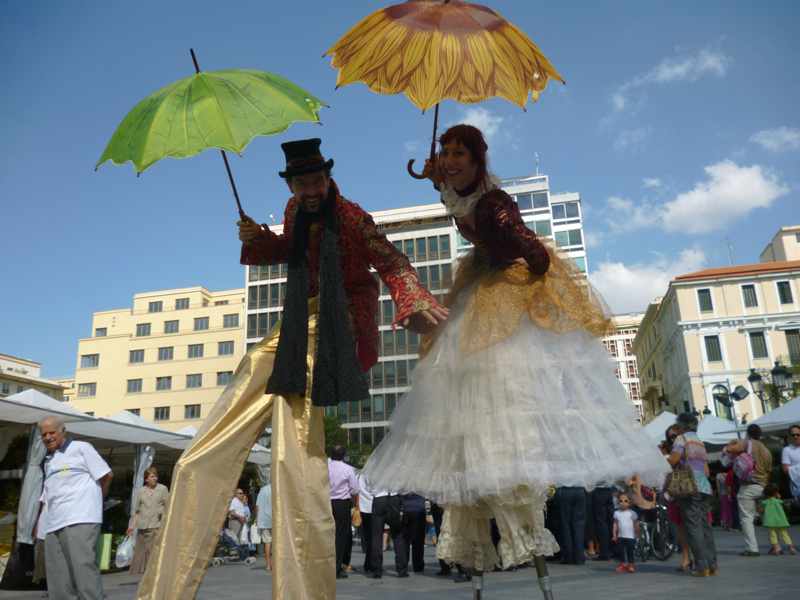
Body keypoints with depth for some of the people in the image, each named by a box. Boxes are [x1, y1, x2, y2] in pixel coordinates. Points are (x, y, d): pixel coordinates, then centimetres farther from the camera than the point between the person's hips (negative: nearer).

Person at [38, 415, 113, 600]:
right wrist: (39, 522, 17)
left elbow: (106, 475, 1)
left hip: (80, 520, -7)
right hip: (54, 525, 7)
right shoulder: (48, 461, 24)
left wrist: (94, 500, 9)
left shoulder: (81, 448, 4)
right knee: (57, 576, 5)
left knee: (83, 566, -17)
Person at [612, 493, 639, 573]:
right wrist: (614, 534, 4)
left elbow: (636, 524, -2)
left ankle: (631, 565, 16)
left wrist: (638, 533, -4)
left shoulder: (632, 513, -5)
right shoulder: (617, 513, 2)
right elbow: (615, 523, 6)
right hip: (620, 536, 3)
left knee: (630, 551, 1)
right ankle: (623, 564, 21)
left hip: (630, 536, -3)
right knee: (620, 551, 5)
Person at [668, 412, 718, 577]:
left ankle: (702, 567, -8)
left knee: (693, 526, -6)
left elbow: (673, 460, -11)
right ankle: (713, 565, 11)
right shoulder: (700, 442, 22)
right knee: (706, 526, 10)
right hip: (705, 487, 8)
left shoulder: (681, 438, -1)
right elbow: (706, 470, 22)